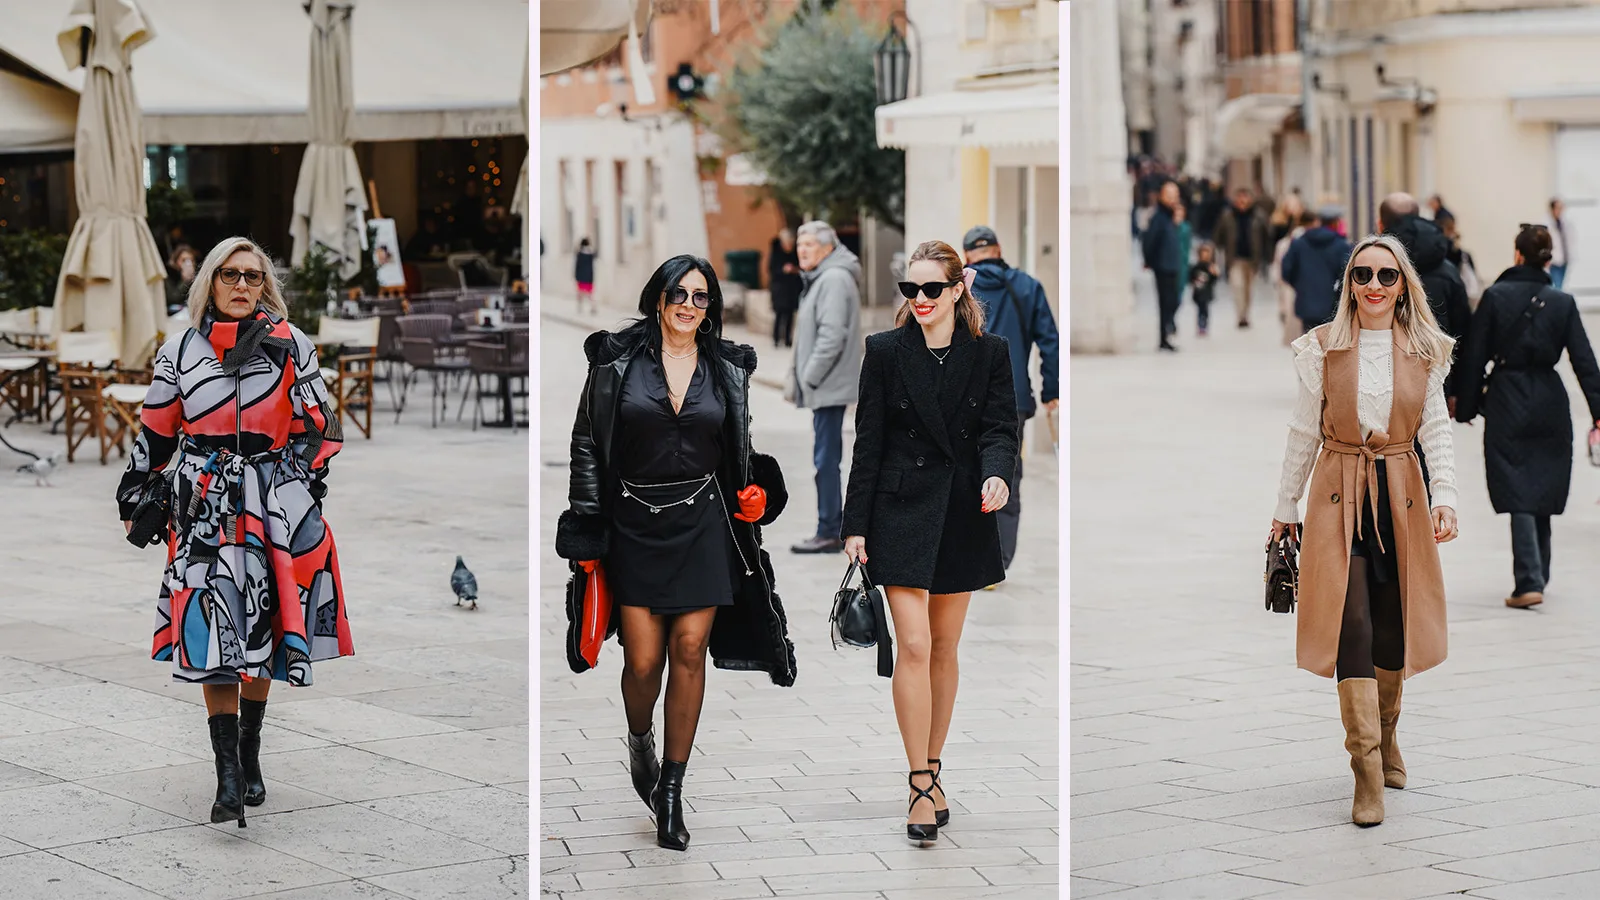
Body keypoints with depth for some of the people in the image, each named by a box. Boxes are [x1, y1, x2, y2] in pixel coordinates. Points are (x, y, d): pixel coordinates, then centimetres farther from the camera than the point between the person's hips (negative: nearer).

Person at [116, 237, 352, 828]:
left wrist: (305, 477, -4)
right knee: (212, 639, -11)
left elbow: (320, 425, 7)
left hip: (275, 506, 0)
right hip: (205, 507, 0)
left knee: (261, 635, 5)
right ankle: (228, 777, -14)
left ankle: (250, 757, 20)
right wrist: (134, 498, 14)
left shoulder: (291, 345, 5)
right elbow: (154, 435, 16)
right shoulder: (180, 352, 9)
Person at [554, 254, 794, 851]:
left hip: (702, 526, 2)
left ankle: (671, 792, 8)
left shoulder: (727, 368, 7)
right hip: (634, 526, -2)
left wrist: (754, 492, 1)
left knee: (689, 650, -2)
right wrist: (587, 531, -1)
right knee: (643, 660, -3)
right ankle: (639, 743, 31)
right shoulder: (617, 361, -1)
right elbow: (587, 444, 3)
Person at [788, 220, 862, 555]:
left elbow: (832, 336, -23)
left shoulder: (834, 280, -15)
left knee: (826, 458, -8)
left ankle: (829, 533, -5)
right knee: (827, 458, 14)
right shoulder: (821, 278, 18)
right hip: (825, 385, 11)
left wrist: (810, 377, -18)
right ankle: (836, 527, 20)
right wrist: (800, 375, 18)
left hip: (829, 385, -11)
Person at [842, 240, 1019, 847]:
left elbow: (999, 427, -4)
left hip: (963, 516, 2)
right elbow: (867, 443, -1)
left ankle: (931, 768, 23)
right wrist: (856, 525, -4)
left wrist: (997, 476, -26)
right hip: (903, 509, -2)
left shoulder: (989, 353, 3)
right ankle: (921, 786, -6)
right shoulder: (885, 351, -1)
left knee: (944, 648, 11)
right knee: (914, 647, -10)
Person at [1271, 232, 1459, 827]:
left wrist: (1445, 497, -10)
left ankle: (1385, 741, 29)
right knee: (1351, 627, -10)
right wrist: (1286, 508, 7)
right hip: (1339, 494, -2)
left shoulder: (1424, 353, 4)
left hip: (1400, 495, 2)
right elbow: (1304, 433, 4)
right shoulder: (1322, 349, -1)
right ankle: (1368, 775, -10)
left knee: (1394, 624, 7)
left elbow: (1437, 431, 4)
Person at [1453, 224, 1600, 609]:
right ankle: (1538, 574, 26)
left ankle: (1530, 582, -14)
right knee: (1542, 491, 16)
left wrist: (1467, 406, 3)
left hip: (1507, 403, -3)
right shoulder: (1563, 303, -1)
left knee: (1518, 493, -3)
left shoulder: (1495, 296, -7)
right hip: (1550, 403, 3)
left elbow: (1474, 356, -5)